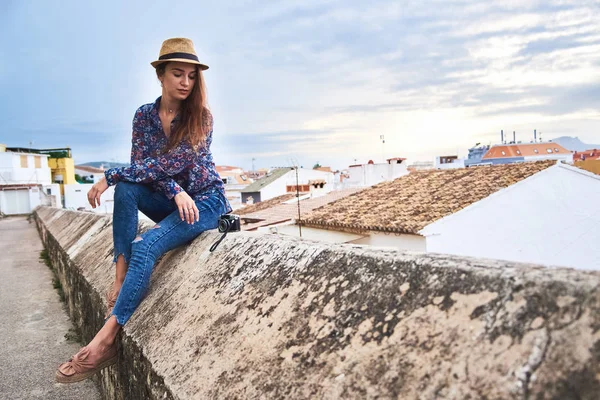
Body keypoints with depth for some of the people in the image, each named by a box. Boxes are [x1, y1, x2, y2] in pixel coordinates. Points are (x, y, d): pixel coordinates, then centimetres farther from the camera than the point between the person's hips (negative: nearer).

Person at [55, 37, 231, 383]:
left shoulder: (200, 117, -13)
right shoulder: (144, 115, 1)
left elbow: (168, 165, -21)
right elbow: (140, 164, -7)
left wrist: (109, 177, -19)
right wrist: (176, 191, -25)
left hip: (205, 200, -5)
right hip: (171, 201, 5)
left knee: (145, 246, -28)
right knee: (127, 187, -24)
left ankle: (106, 339, -23)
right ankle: (121, 277, -24)